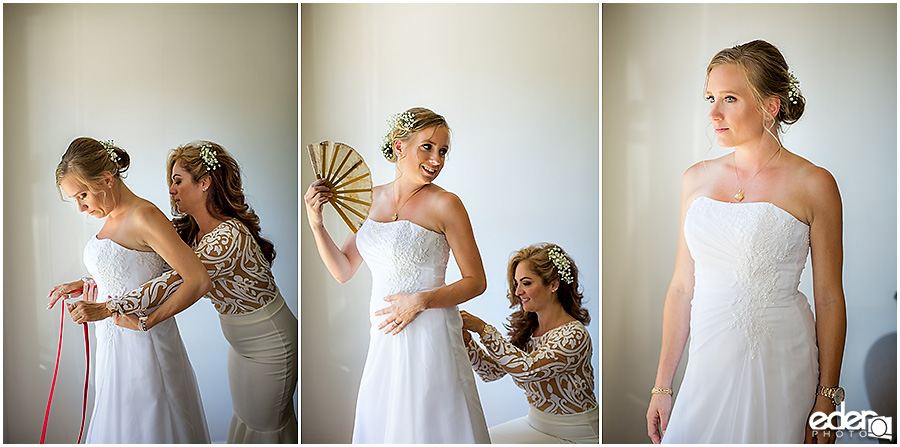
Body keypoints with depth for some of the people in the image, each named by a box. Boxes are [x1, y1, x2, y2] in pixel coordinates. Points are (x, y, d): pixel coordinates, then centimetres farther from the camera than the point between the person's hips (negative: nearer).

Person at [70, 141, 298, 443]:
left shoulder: (228, 238, -32)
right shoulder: (193, 231, -1)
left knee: (265, 427, 10)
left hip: (269, 345, -9)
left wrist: (106, 308, -24)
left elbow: (172, 282, -31)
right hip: (241, 339, 9)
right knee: (244, 415, 24)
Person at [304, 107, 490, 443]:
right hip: (383, 337, 5)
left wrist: (421, 301, -19)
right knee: (380, 425, 17)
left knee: (425, 424, 5)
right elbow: (343, 271, 9)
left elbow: (476, 282, -8)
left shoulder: (444, 204, -10)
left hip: (429, 334, -5)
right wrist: (316, 224, -3)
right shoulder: (371, 198, 6)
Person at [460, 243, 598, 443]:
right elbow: (491, 370, 0)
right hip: (535, 424, 7)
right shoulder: (526, 328, 1)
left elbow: (527, 369, -33)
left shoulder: (574, 336, -22)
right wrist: (464, 336, -15)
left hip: (574, 435, -7)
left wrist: (482, 328, -29)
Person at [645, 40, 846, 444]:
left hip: (779, 363, -3)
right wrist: (662, 384, 5)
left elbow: (829, 300, -4)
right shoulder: (696, 179, 4)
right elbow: (682, 287, 5)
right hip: (708, 361, 3)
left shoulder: (813, 185, -7)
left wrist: (827, 399, -5)